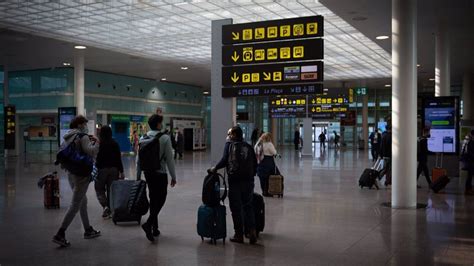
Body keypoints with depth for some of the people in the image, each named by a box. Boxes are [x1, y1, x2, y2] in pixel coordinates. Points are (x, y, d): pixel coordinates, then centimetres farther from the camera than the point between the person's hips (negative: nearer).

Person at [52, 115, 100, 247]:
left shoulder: (67, 138, 10)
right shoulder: (82, 137, -14)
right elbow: (91, 152, -26)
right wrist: (96, 143, -5)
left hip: (71, 173, 9)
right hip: (82, 174, -9)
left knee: (83, 201, 20)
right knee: (75, 205, -5)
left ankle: (88, 230, 30)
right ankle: (60, 235, -6)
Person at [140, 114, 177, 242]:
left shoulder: (143, 138, 3)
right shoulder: (165, 138, -13)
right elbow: (169, 158, -12)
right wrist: (173, 176, -4)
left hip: (148, 173, 6)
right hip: (160, 173, -6)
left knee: (153, 199, 15)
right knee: (160, 199, 3)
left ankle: (154, 228, 21)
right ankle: (148, 224, -16)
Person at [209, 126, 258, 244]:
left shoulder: (229, 144, 3)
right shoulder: (248, 147, 13)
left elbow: (224, 160, -9)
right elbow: (255, 164, 11)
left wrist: (215, 168, 5)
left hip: (234, 180, -3)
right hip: (248, 180, 3)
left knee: (236, 208, 5)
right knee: (248, 206, 13)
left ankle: (239, 234, 9)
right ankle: (252, 231, 1)